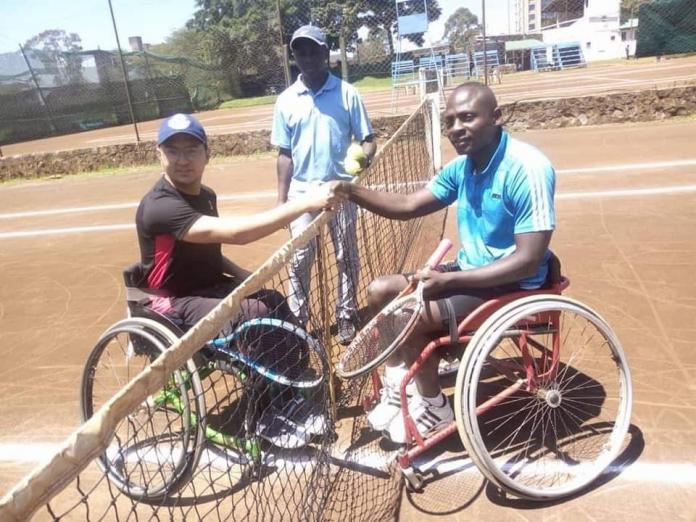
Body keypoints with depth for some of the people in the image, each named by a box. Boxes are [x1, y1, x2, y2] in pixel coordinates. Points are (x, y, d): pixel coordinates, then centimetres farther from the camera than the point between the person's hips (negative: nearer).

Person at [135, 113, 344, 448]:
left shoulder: (205, 195, 6)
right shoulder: (159, 207, -25)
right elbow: (235, 232, -39)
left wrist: (246, 276, 0)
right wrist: (305, 203, -42)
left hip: (210, 287, 8)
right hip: (176, 304, -8)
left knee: (278, 305, -15)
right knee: (258, 315, -27)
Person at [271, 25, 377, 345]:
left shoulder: (347, 93, -2)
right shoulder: (286, 100, 4)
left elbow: (367, 138, -2)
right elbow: (284, 153, 6)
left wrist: (363, 157, -26)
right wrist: (281, 199, 3)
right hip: (302, 190, 1)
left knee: (346, 257, 9)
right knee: (299, 259, 3)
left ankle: (346, 316, 23)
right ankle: (296, 318, 16)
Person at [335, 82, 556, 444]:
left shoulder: (527, 169, -23)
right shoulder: (461, 167, 2)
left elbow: (529, 261, -26)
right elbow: (408, 206, 4)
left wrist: (448, 280, -29)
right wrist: (351, 192, -11)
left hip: (513, 285, -8)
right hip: (471, 272, 9)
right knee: (380, 291, 3)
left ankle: (433, 408, 1)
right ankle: (399, 385, 14)